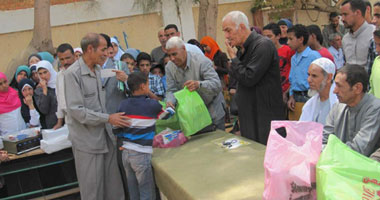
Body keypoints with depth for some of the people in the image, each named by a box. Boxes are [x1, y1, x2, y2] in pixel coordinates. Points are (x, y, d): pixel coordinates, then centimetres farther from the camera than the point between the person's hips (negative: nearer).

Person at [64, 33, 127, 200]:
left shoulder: (98, 70, 9)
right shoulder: (73, 73, -15)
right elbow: (77, 110, -19)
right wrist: (108, 119, -18)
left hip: (105, 136, 7)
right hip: (87, 140, -7)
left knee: (113, 184, 11)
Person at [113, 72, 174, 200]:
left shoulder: (123, 105, 3)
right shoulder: (152, 105, -9)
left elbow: (116, 129, 6)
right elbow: (169, 113, 8)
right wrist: (170, 105, 29)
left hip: (126, 152, 6)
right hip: (141, 154, -6)